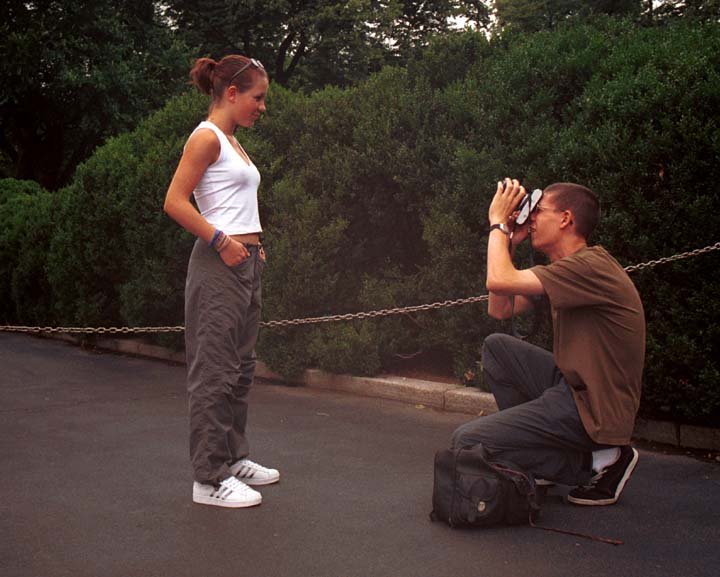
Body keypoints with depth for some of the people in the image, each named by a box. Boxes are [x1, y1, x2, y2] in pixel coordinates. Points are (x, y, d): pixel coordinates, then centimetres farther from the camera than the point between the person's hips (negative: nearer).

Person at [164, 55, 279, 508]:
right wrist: (221, 241, -18)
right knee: (215, 371, -5)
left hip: (246, 262, 10)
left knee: (241, 368, 16)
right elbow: (175, 202, -16)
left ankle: (234, 457, 28)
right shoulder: (207, 137, -8)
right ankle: (211, 478, 2)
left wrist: (255, 246, 12)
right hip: (219, 266, -10)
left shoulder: (233, 143, 19)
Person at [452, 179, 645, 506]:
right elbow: (500, 310, 14)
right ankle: (537, 448, 11)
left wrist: (499, 223, -11)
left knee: (466, 442, -11)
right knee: (496, 347, 17)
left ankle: (598, 462, -5)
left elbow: (499, 281, -27)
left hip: (593, 411, -10)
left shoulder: (592, 265, -20)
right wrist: (508, 244, 8)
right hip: (573, 385, 10)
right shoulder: (567, 268, 12)